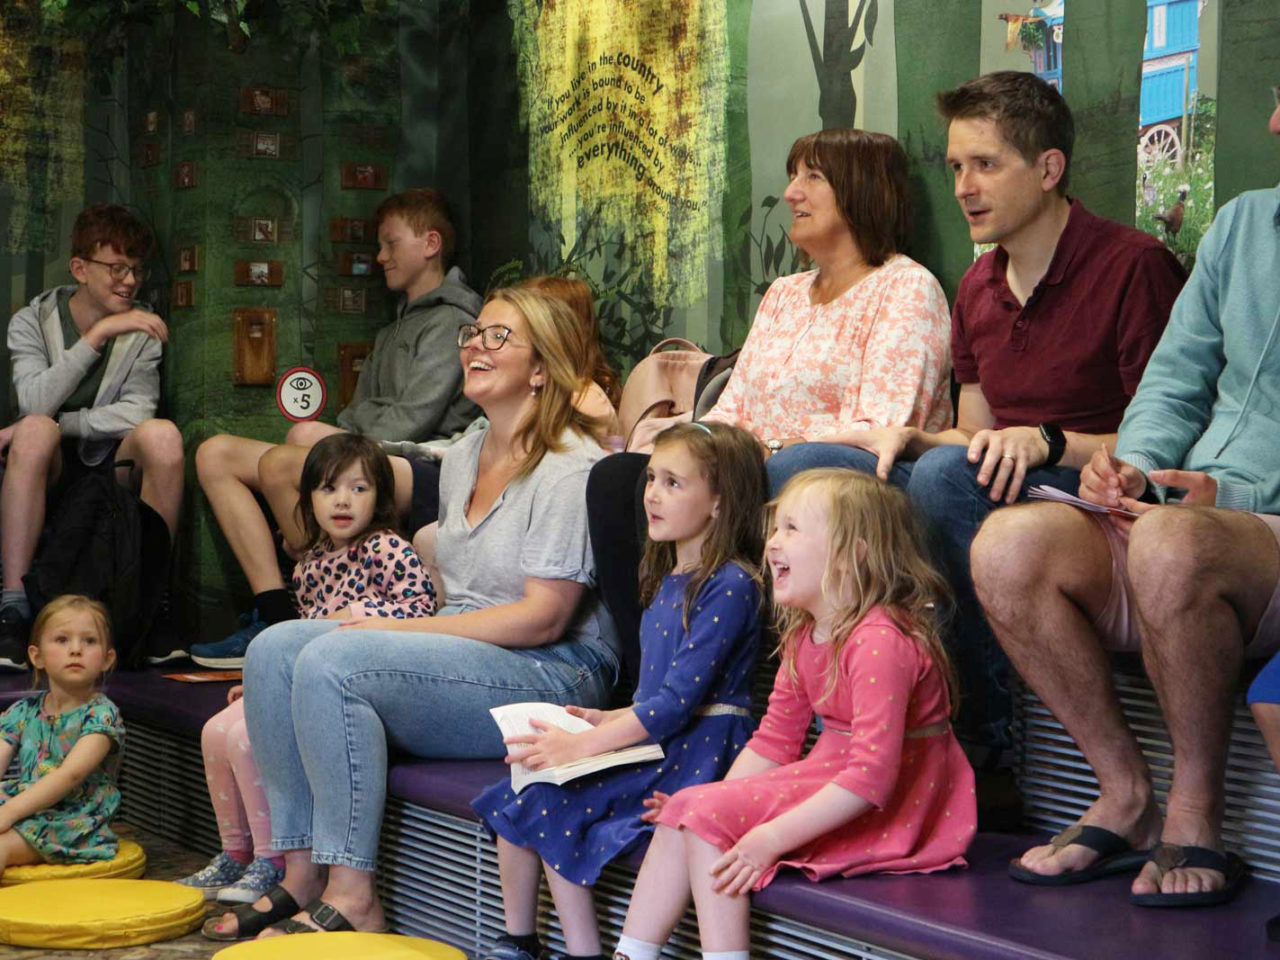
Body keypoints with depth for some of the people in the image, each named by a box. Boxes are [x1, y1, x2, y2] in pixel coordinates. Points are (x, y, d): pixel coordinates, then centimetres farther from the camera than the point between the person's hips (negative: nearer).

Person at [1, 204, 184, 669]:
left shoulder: (141, 329, 5)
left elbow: (137, 412, -11)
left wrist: (55, 424, -21)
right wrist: (99, 333, -24)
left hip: (112, 465, 1)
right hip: (49, 469, -1)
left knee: (162, 435, -29)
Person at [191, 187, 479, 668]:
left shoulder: (450, 321, -2)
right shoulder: (395, 331, 30)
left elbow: (410, 422, -13)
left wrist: (318, 438, -8)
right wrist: (319, 436, 1)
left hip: (416, 471, -10)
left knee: (280, 463, -33)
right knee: (215, 454, 0)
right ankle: (275, 614, -16)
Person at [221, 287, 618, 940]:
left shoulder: (571, 468, -11)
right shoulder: (461, 459, 18)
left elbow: (542, 618, -17)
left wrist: (400, 630, -15)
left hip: (552, 673, -9)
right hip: (465, 654, 9)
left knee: (332, 660, -26)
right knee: (275, 649, -7)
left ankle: (351, 899, -22)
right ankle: (302, 870, -8)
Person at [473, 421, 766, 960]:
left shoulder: (730, 586, -13)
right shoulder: (668, 581, 17)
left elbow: (681, 699, -19)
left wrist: (582, 745, -19)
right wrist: (610, 719, 8)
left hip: (699, 750, -9)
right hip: (655, 741, 9)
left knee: (551, 805, -21)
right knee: (516, 796, -4)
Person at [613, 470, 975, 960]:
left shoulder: (880, 641, -23)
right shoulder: (803, 637, 9)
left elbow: (872, 775, -28)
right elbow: (773, 741, 12)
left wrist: (773, 837, -27)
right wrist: (714, 804, -1)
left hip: (887, 811, -10)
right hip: (827, 782, 10)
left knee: (708, 815, -17)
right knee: (687, 810, 2)